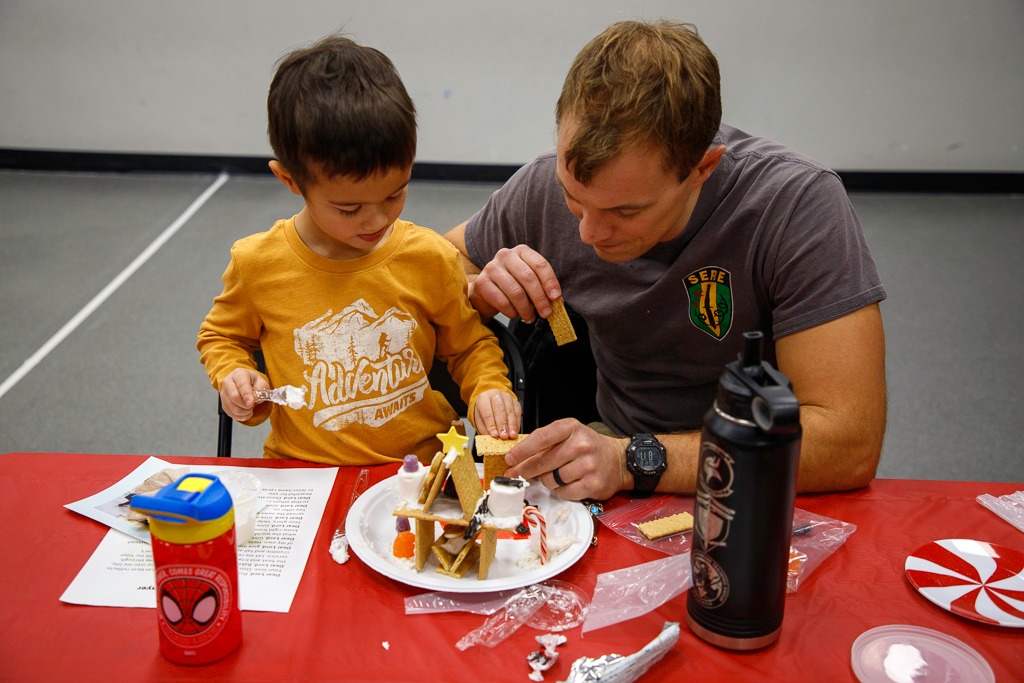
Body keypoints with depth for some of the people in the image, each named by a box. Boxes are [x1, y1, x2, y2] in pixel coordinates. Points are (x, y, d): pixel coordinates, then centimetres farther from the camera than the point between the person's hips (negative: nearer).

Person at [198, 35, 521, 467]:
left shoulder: (431, 259, -4)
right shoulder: (259, 265, -5)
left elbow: (469, 346, 12)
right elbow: (222, 336, 16)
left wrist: (489, 390, -7)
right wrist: (233, 375, -4)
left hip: (422, 465, 0)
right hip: (303, 473, 1)